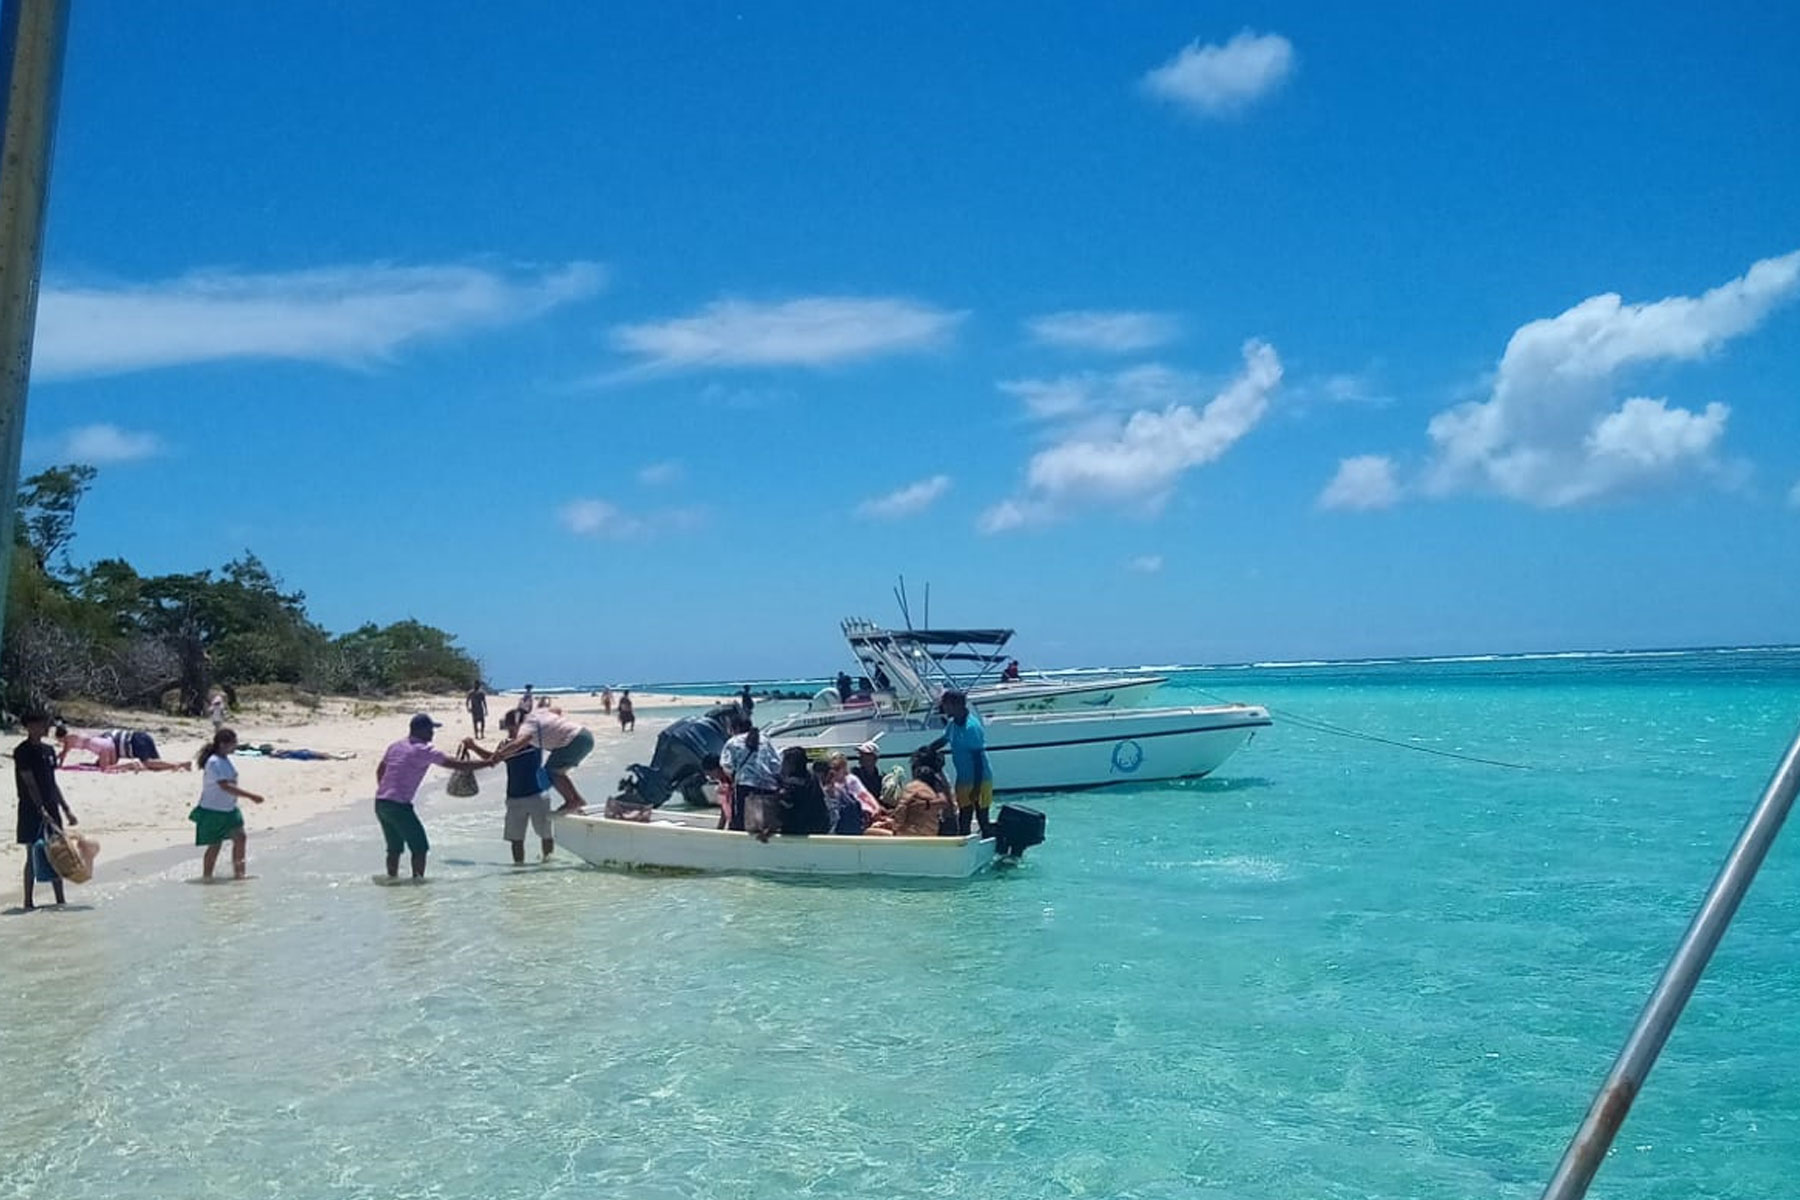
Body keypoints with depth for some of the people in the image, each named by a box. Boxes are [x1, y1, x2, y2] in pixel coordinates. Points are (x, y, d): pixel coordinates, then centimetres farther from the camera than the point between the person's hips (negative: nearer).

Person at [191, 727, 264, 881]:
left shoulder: (225, 759, 5)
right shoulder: (214, 763, -24)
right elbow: (226, 786, -32)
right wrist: (250, 796, -34)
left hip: (229, 809, 9)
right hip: (213, 811, -9)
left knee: (240, 838, 9)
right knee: (215, 845, 1)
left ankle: (238, 872, 20)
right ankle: (207, 877, 14)